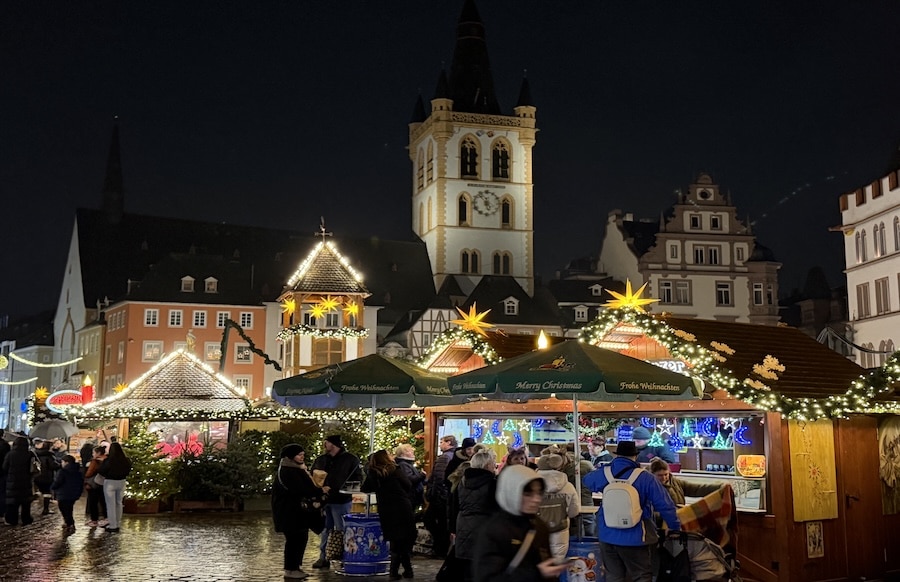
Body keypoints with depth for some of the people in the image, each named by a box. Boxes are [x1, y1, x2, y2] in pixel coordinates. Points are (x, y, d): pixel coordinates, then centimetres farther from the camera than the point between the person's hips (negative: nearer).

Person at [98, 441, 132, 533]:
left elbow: (101, 471, -12)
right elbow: (128, 471, 5)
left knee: (111, 505, 5)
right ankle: (118, 524, 26)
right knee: (119, 503, 18)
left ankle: (113, 526, 9)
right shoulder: (126, 460, -7)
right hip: (121, 482, 5)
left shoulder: (108, 461, -21)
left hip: (110, 483, -5)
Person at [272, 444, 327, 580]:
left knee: (301, 538, 11)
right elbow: (300, 490, -22)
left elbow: (305, 487, 15)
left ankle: (296, 566, 19)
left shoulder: (298, 469, 17)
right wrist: (320, 492, -16)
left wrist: (317, 492, -4)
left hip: (299, 511, 10)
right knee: (294, 539, -7)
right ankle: (290, 570, 1)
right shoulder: (286, 471, -15)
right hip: (289, 511, -10)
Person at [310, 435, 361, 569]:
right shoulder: (320, 459, 11)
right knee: (325, 530, 11)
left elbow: (356, 479, -4)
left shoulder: (350, 460, -3)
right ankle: (323, 557, 18)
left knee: (342, 530, 2)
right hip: (323, 500, 4)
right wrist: (320, 488, -7)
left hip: (341, 501, -4)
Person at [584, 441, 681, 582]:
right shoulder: (645, 478, -14)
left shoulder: (604, 474, -2)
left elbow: (588, 479, 23)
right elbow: (665, 505, -11)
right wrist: (676, 526, 5)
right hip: (635, 539, -4)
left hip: (608, 537, 4)